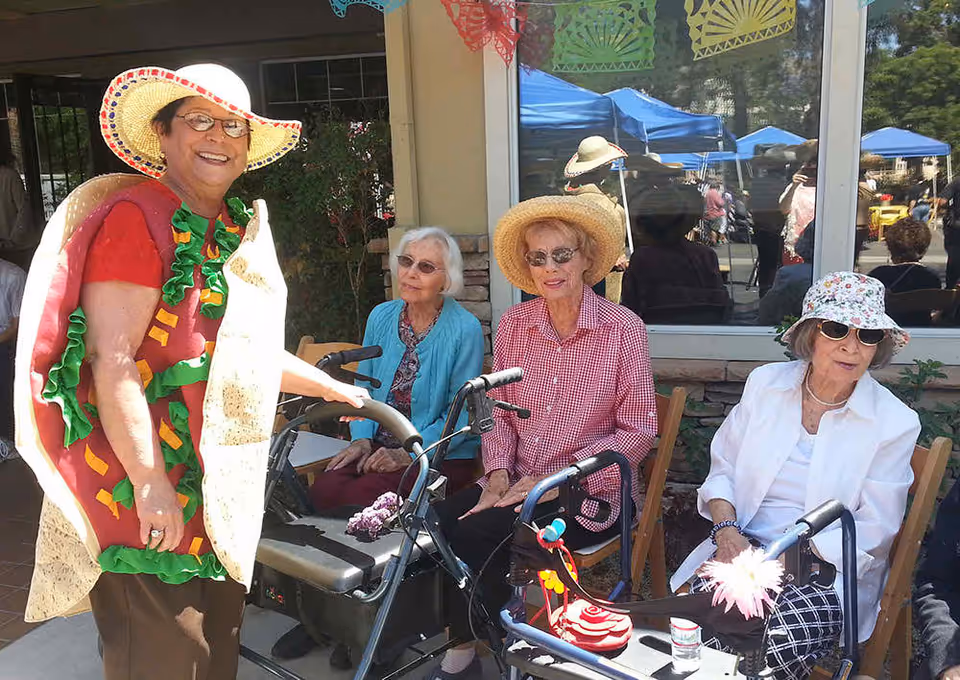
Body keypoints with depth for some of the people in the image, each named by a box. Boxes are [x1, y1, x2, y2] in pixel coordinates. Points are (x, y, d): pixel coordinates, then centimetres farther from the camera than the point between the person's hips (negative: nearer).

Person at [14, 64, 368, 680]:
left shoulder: (237, 231, 14)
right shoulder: (136, 215, -13)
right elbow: (112, 362, -20)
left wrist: (337, 389, 28)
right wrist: (151, 487, -24)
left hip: (219, 500, 9)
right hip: (148, 499, -8)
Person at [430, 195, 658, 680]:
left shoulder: (623, 328, -7)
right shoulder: (514, 324, 6)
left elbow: (637, 431, -8)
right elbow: (499, 411, 12)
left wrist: (557, 480, -14)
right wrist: (498, 473, -6)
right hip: (515, 482, 5)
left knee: (477, 536, -26)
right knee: (441, 521, -21)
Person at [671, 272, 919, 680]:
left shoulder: (895, 422, -3)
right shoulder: (765, 383, 5)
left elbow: (873, 534, -5)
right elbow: (723, 470, 9)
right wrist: (727, 530, -11)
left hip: (830, 574, -1)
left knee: (780, 642, -32)